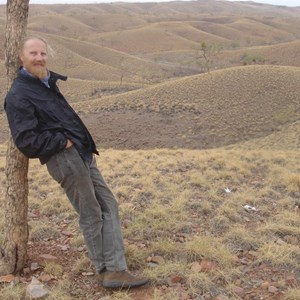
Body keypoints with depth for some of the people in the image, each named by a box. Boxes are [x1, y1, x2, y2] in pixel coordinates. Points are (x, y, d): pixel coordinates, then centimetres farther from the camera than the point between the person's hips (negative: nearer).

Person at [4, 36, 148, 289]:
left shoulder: (47, 82, 17)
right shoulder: (18, 96, -9)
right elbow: (26, 141, -17)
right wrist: (64, 142, -12)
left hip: (81, 155, 9)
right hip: (65, 160, -9)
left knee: (108, 206, 7)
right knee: (91, 215, 0)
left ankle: (115, 270, 9)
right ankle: (106, 270, 16)